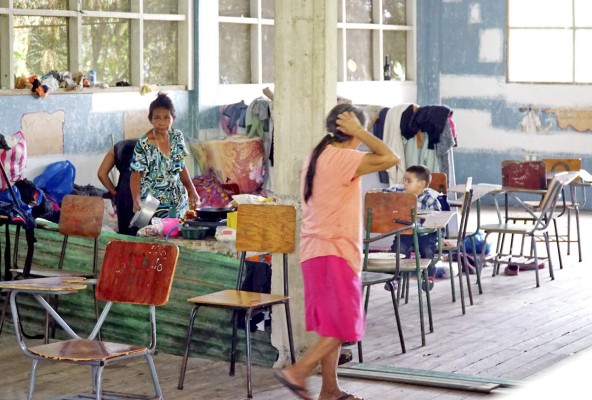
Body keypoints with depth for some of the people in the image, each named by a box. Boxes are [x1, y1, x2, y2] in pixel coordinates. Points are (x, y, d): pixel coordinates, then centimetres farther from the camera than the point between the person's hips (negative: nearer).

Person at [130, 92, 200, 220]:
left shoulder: (177, 137, 2)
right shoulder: (143, 144, -12)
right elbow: (136, 175, -10)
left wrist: (192, 191, 6)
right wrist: (137, 201, -24)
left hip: (178, 201, 4)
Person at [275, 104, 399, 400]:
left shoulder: (317, 156, 13)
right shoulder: (341, 158, -16)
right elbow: (390, 158, -25)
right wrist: (359, 131, -16)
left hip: (314, 252, 9)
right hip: (335, 253, -9)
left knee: (330, 325, 13)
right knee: (344, 326, -4)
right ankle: (298, 373, -9)